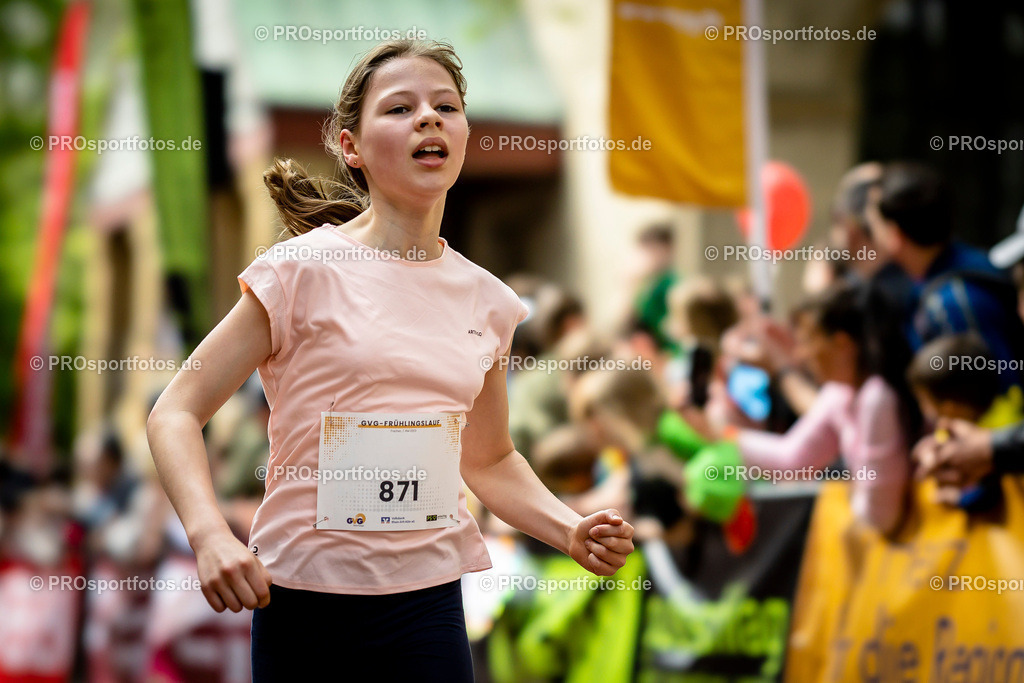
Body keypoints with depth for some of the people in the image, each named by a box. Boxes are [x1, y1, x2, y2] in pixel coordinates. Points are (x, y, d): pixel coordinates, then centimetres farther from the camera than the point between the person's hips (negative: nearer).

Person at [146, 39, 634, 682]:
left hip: (430, 601, 4)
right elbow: (176, 413, -7)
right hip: (307, 601, -3)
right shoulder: (307, 268, -8)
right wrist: (211, 536, -23)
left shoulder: (484, 298, 6)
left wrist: (572, 531, 1)